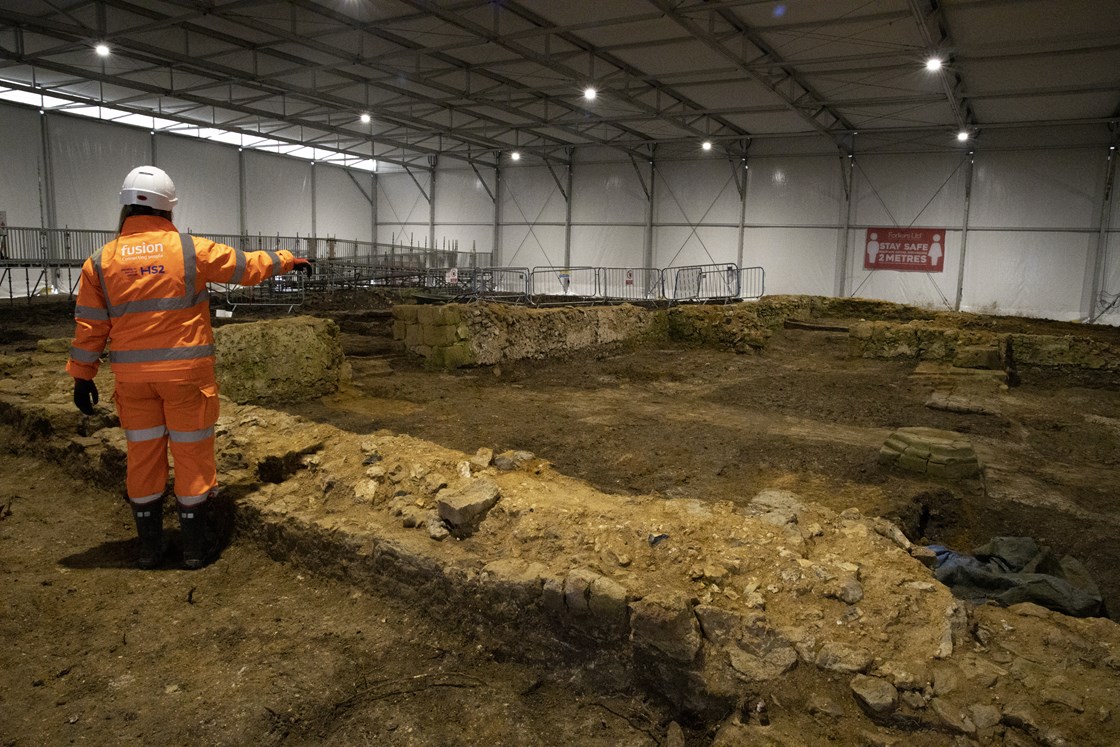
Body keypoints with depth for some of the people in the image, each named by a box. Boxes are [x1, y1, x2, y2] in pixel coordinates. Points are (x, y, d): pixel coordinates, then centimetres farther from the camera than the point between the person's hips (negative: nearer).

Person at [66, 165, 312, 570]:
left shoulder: (101, 261, 1)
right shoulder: (191, 249, -7)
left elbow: (89, 326, 3)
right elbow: (249, 266, 5)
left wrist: (81, 376, 12)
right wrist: (290, 259, 21)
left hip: (133, 376, 3)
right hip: (185, 371, -3)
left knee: (143, 456, 13)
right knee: (191, 454, 6)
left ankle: (149, 546, 22)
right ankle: (195, 546, 15)